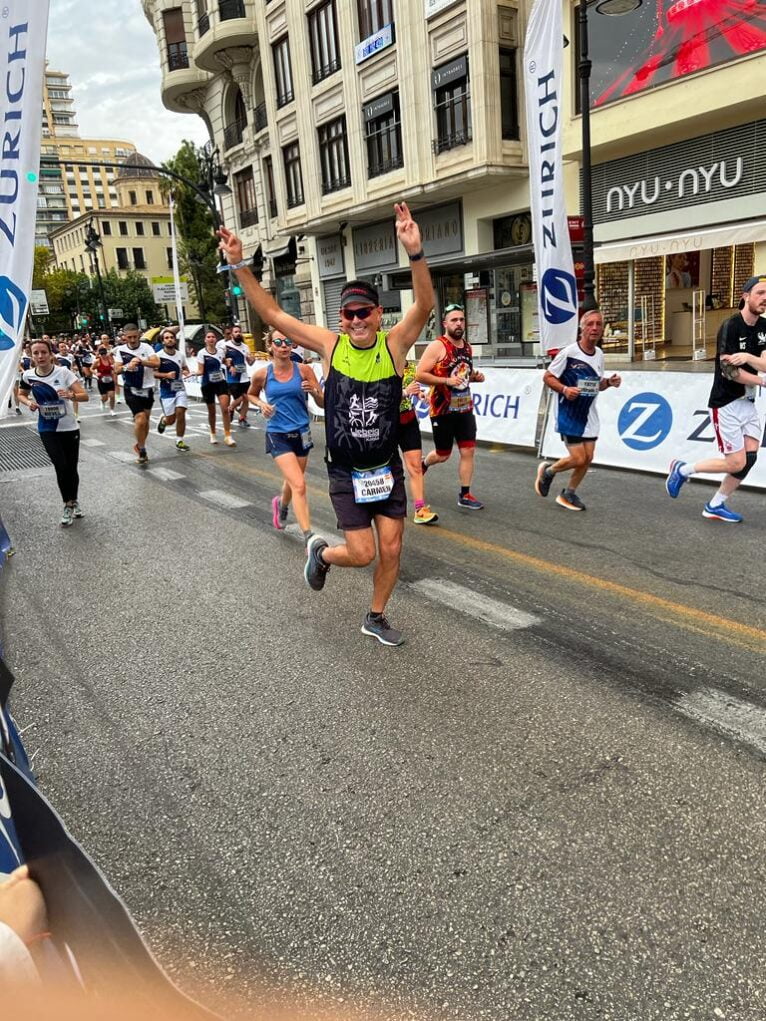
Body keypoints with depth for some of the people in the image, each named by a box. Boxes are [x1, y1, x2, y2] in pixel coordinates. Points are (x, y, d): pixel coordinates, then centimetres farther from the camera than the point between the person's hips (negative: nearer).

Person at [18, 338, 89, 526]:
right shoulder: (28, 375, -6)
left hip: (69, 428, 0)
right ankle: (68, 506, 8)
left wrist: (71, 395, -36)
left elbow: (85, 396, -16)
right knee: (61, 467, -11)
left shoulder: (63, 372, -14)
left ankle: (74, 502, 31)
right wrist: (29, 402, -8)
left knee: (71, 468, 7)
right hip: (47, 430, 1)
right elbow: (21, 395, 13)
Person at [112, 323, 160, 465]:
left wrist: (140, 361, -32)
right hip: (132, 389, -2)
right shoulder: (120, 350, -2)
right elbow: (116, 370, -5)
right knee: (140, 419, -15)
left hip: (147, 388, 2)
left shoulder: (146, 347, -5)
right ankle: (141, 449, 3)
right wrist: (127, 367, -25)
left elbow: (156, 363, -18)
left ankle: (140, 446, 31)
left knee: (145, 419, 12)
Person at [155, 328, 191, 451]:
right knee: (171, 420, -1)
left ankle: (180, 441, 3)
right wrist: (166, 375, -24)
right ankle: (163, 419, 37)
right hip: (166, 391, -3)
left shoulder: (180, 355, 6)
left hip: (180, 389, 3)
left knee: (180, 414, -10)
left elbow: (185, 368, 22)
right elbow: (152, 373, -10)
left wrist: (186, 372, -1)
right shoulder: (159, 356, -8)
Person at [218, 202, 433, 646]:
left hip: (387, 469, 2)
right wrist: (240, 266, -17)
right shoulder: (330, 345, -7)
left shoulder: (394, 344, -8)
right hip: (346, 473, -1)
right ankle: (320, 551, 32)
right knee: (362, 553, -2)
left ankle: (376, 617, 30)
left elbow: (425, 305, -26)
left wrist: (416, 253, -43)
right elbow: (272, 314, -8)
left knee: (391, 549, 6)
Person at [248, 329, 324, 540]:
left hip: (301, 433, 3)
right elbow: (251, 394, 16)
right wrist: (261, 404, -4)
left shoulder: (303, 370, -4)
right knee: (299, 485, -16)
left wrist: (314, 391, -22)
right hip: (278, 435, -3)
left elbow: (323, 403, -2)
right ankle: (308, 537, -13)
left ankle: (281, 505, 56)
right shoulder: (262, 374, -5)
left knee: (292, 482, 21)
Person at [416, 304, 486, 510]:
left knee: (468, 451, 0)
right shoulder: (437, 346, -13)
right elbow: (419, 375, -18)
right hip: (443, 410, -6)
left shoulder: (467, 347, 9)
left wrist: (475, 377, 3)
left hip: (465, 408, 6)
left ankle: (465, 495, 9)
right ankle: (424, 464, 42)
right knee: (443, 455, 8)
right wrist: (446, 380, -26)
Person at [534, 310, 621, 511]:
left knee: (588, 458, 5)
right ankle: (547, 471, 20)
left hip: (589, 415, 7)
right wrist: (564, 389, -25)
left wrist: (609, 382, -4)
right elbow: (548, 377, -9)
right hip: (569, 414, -6)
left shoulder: (599, 354, 6)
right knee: (578, 459, -10)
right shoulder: (568, 352, -14)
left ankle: (568, 494, 24)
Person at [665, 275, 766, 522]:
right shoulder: (731, 327, -15)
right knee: (736, 463, -6)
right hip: (726, 404, -7)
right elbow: (729, 370, -19)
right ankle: (683, 470, 13)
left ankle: (715, 506, 14)